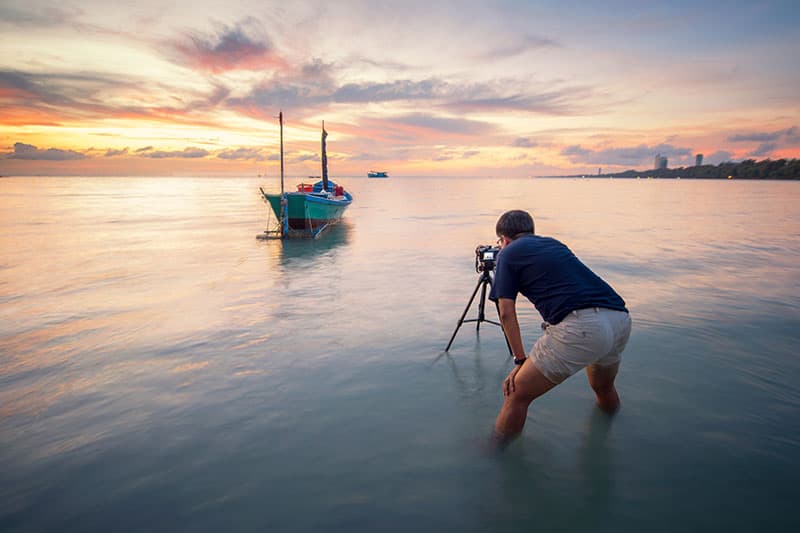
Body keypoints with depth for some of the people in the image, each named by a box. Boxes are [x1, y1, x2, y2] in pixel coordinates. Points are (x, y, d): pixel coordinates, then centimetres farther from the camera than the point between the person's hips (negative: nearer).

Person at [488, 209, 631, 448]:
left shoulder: (508, 253, 12)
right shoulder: (553, 243, 30)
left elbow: (506, 313, 6)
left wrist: (520, 360, 11)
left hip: (581, 325, -8)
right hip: (620, 319, 8)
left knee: (517, 395, 3)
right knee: (603, 387, 35)